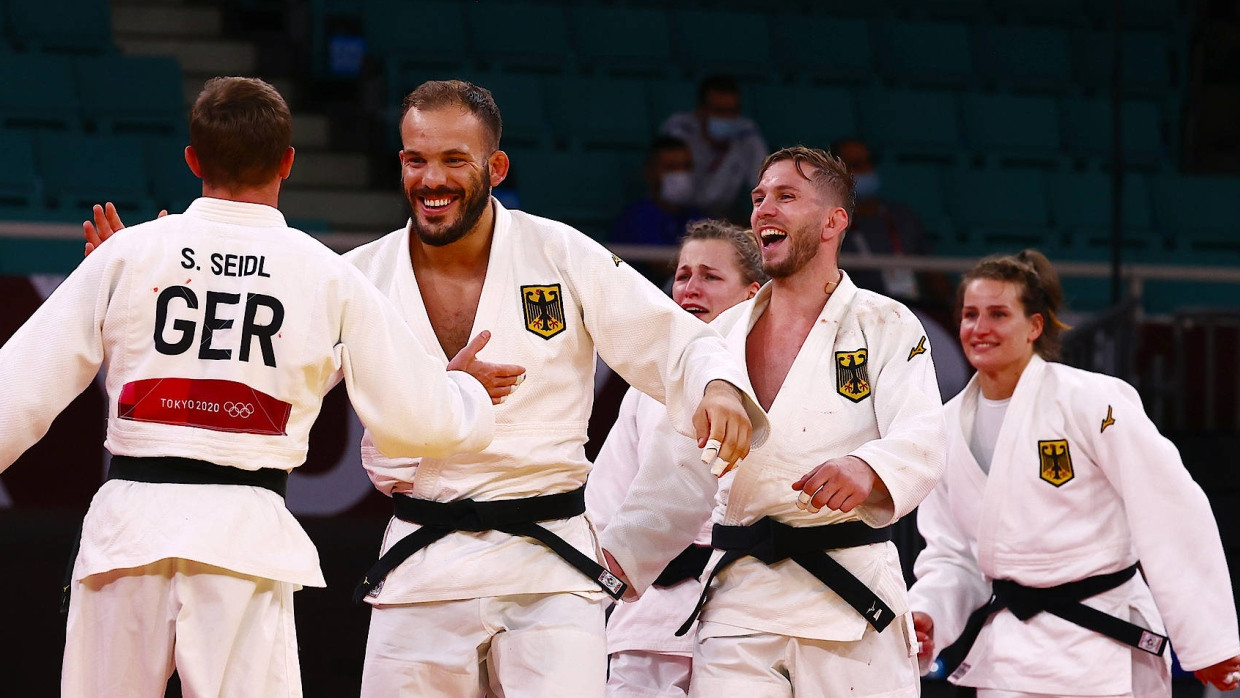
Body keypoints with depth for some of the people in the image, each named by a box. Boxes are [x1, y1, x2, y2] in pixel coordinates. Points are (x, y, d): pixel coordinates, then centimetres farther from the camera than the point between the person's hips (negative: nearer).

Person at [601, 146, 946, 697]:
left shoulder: (885, 327, 2)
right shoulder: (724, 335, 16)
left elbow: (920, 442, -12)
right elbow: (680, 477, 17)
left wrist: (866, 470, -34)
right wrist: (615, 552, 5)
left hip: (848, 595, -3)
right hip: (739, 600, 3)